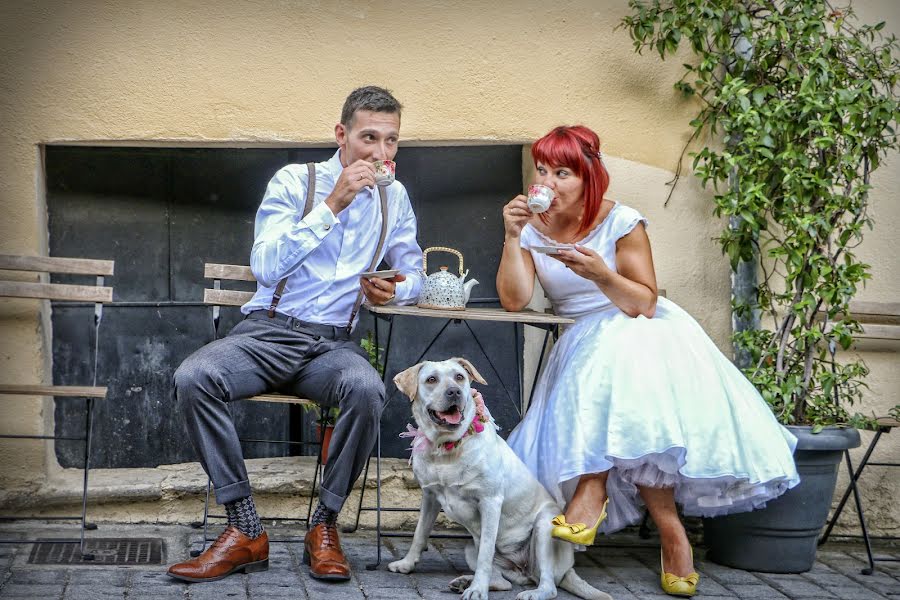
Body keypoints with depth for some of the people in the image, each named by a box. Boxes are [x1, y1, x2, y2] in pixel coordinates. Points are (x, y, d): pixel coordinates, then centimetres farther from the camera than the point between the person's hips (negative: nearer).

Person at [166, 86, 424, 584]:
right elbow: (265, 267, -12)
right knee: (191, 378, -31)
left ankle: (325, 526, -15)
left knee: (366, 389, -35)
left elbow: (413, 273, 18)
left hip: (332, 342, 2)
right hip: (267, 332, -1)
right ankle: (245, 531, -22)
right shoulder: (294, 181, 0)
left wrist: (393, 291, -7)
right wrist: (332, 205, -16)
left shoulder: (394, 197, 13)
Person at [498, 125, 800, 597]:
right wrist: (513, 237, -20)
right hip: (584, 346, 3)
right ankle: (670, 530, -20)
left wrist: (602, 276, -28)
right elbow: (514, 300, -10)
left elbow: (644, 303, -10)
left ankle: (593, 489, -29)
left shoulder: (621, 222, -7)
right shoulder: (533, 227, 3)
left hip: (641, 333, -3)